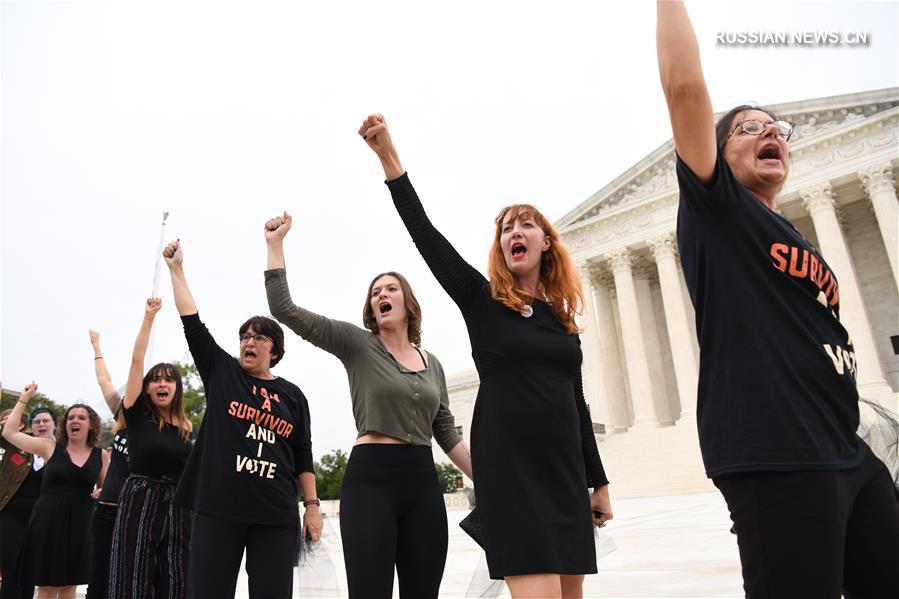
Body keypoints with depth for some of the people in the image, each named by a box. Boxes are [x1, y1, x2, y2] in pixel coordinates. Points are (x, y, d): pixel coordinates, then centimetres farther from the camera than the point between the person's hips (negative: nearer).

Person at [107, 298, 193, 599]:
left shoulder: (188, 428, 9)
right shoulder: (137, 414, 1)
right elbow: (136, 359, -5)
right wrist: (149, 316, -5)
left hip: (177, 506, 3)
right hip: (139, 502, -3)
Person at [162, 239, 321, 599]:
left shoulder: (293, 395, 8)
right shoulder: (222, 372, 7)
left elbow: (303, 456, 10)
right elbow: (193, 324, 3)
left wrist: (313, 506, 5)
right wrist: (176, 268, 5)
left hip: (277, 515, 1)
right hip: (218, 508, 0)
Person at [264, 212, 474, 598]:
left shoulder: (432, 363, 14)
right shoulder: (357, 344, 1)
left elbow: (447, 433, 15)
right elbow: (284, 309, -6)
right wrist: (275, 243, -6)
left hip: (423, 482, 5)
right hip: (370, 478, -4)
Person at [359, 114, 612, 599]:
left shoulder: (563, 319, 13)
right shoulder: (481, 300, 1)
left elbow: (576, 404, 16)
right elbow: (425, 234, -10)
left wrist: (598, 481, 15)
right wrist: (388, 156, -17)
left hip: (564, 470, 6)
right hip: (508, 467, -5)